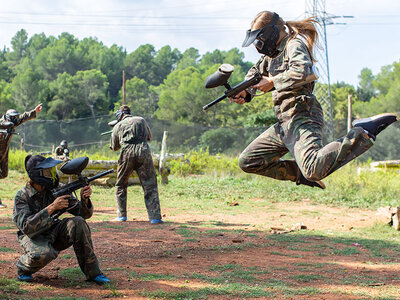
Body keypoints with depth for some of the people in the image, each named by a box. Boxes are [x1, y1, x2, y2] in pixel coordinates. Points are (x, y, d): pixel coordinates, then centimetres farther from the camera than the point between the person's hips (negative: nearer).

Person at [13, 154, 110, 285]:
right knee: (43, 254, -38)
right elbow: (27, 227, -31)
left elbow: (84, 213, -3)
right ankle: (23, 268, -1)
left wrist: (85, 199, -26)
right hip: (33, 236, -4)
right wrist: (52, 207, -35)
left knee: (78, 223, -25)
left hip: (54, 232, 4)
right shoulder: (22, 196, -17)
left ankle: (93, 273, -18)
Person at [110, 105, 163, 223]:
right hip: (144, 152, 0)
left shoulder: (118, 126, 14)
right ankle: (155, 217, -9)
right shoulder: (141, 120, 18)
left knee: (120, 185, 18)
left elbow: (114, 147, 24)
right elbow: (149, 136, 33)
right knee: (150, 186, 1)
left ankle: (121, 215, 16)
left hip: (127, 153, 0)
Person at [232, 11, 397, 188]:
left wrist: (272, 82, -17)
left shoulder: (294, 44, -8)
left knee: (315, 170, -33)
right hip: (284, 124, 10)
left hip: (302, 118, -10)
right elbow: (255, 72, 34)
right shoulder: (272, 51, 20)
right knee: (247, 162, 12)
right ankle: (300, 173, 14)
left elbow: (302, 72, -29)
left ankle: (364, 133, -17)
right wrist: (246, 92, 13)